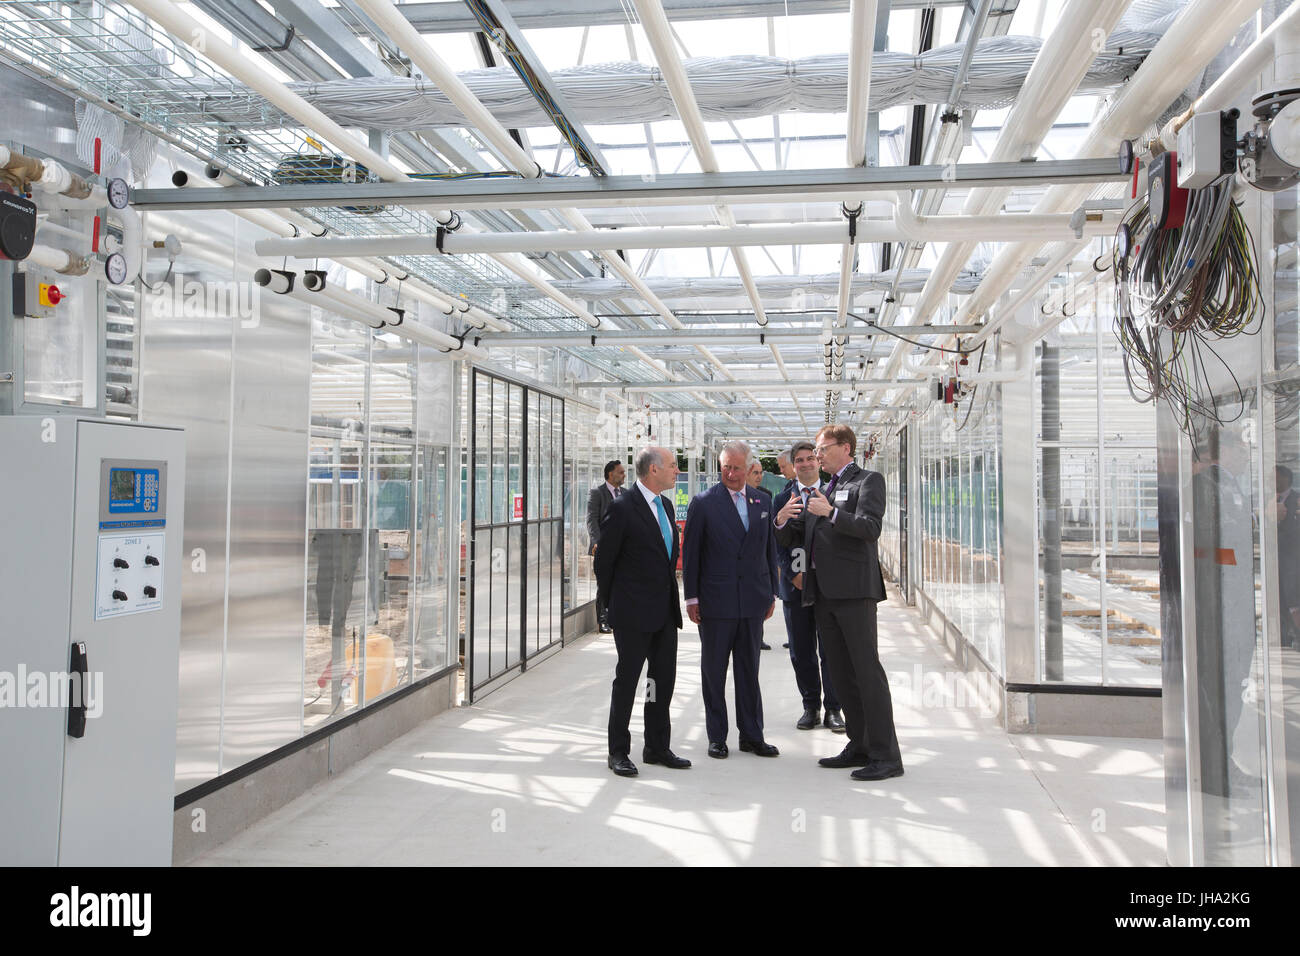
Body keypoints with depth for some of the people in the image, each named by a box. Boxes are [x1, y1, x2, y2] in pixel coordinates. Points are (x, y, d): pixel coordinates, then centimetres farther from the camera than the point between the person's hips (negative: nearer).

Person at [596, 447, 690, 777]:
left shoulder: (665, 505, 11)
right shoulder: (622, 508, -14)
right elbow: (603, 561, -8)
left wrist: (670, 595, 16)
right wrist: (614, 604, 1)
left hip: (665, 610, 8)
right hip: (634, 613, -7)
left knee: (664, 678, 12)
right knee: (626, 679, 2)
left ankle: (657, 747, 24)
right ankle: (618, 752, 13)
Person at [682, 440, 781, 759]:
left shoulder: (762, 502, 9)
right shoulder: (703, 503, -4)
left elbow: (769, 550, 14)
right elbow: (690, 552, -3)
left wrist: (772, 592, 11)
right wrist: (691, 597, -6)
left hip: (753, 601, 4)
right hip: (715, 601, -3)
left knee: (749, 671, 11)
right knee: (714, 672, 6)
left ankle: (752, 735, 21)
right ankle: (717, 736, 17)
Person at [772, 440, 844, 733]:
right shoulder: (783, 499, 7)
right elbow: (778, 543, 4)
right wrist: (794, 574, -7)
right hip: (796, 584, 2)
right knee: (801, 652, 6)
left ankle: (833, 708, 13)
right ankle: (811, 707, 19)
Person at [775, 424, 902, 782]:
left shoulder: (868, 480, 1)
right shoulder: (818, 491, 22)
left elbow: (870, 527, -14)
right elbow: (793, 539, 20)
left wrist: (831, 513, -25)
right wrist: (782, 521, -1)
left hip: (854, 590, -8)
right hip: (823, 592, 8)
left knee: (867, 670, -8)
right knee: (841, 674, 11)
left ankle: (886, 755, -4)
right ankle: (860, 746, 20)